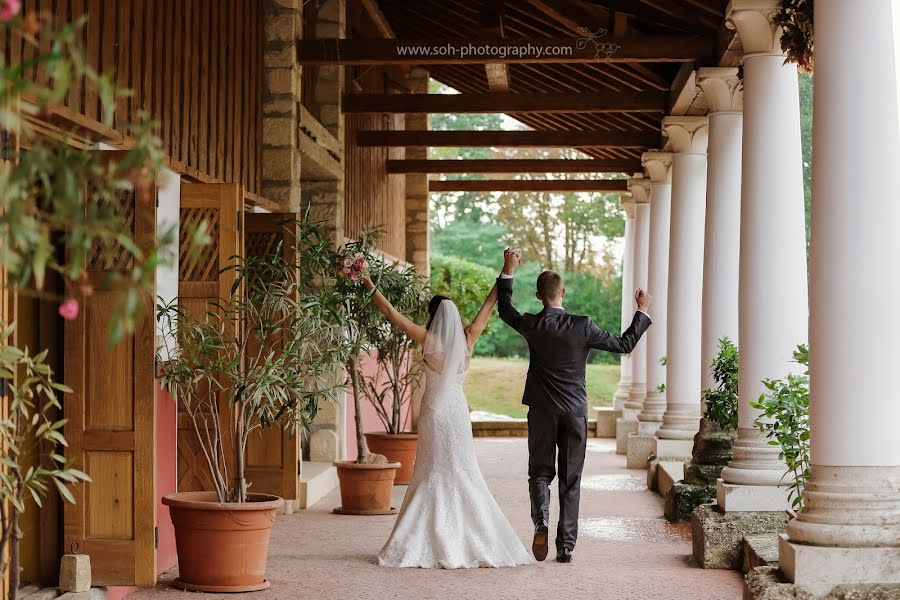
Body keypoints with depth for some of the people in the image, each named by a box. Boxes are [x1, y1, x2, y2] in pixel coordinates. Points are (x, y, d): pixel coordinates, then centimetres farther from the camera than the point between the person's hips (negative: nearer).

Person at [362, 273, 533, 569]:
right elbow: (489, 305, 6)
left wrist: (369, 285, 2)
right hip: (458, 414, 2)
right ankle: (479, 542, 7)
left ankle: (426, 544, 2)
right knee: (463, 475, 8)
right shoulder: (467, 339, -2)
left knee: (431, 476, 5)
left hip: (434, 414, -2)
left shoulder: (430, 340, -9)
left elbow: (391, 313, -6)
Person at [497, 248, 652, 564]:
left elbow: (505, 310, 14)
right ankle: (566, 547, 9)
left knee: (540, 473, 13)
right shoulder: (582, 326, -11)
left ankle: (541, 521, -15)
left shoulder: (532, 326, -7)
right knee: (570, 481, 8)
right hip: (575, 412, 0)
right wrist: (643, 311, 9)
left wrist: (509, 271, 18)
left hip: (542, 413, 0)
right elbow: (624, 344, -2)